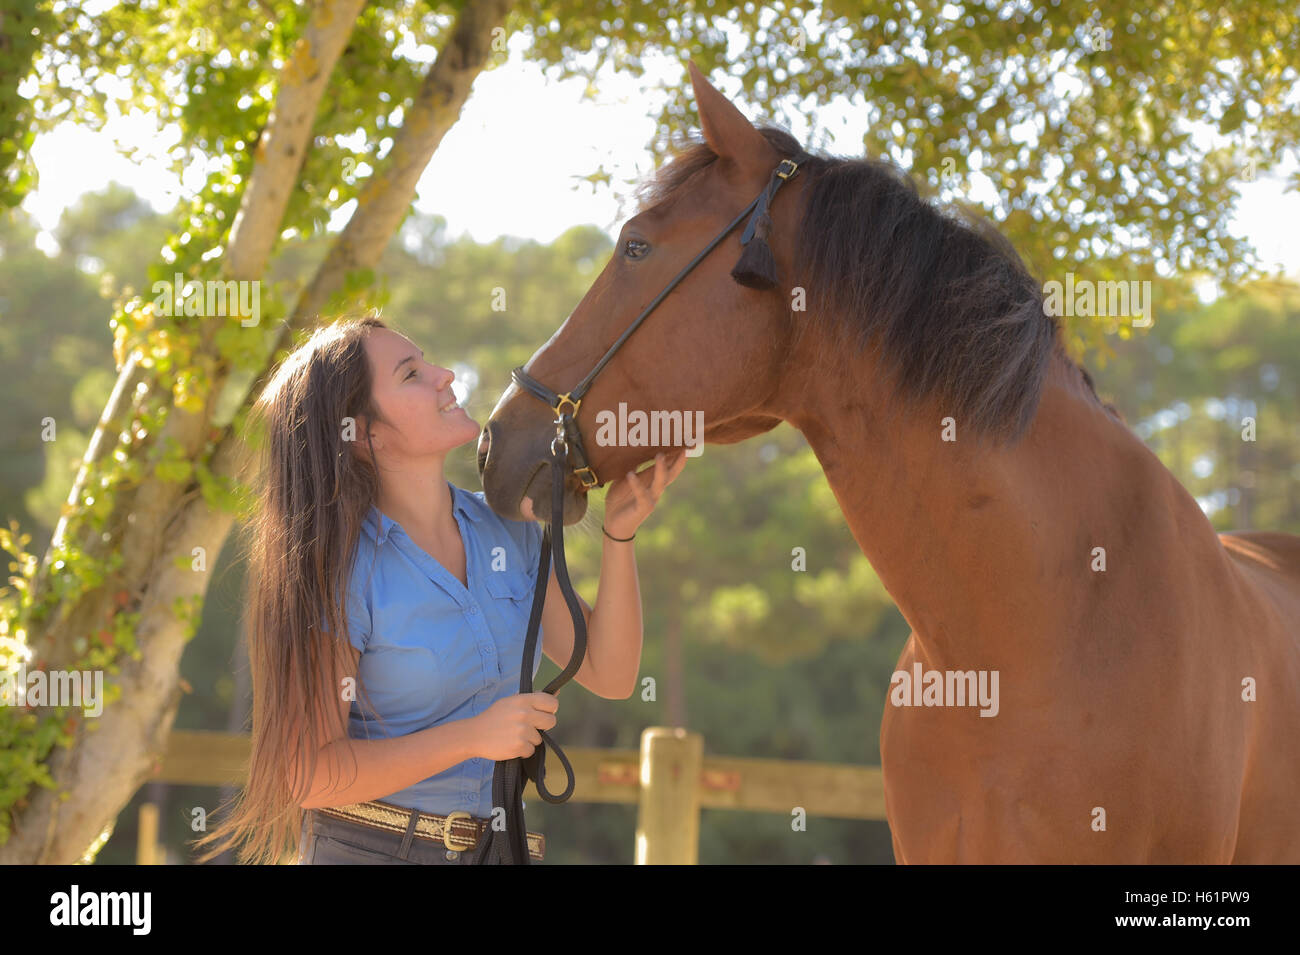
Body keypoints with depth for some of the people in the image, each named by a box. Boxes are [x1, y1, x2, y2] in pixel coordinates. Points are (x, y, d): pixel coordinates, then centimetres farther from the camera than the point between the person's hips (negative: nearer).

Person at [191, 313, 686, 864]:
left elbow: (609, 675, 1)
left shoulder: (504, 527, 0)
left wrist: (620, 533, -11)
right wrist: (472, 737, -25)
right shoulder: (337, 572, -16)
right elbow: (310, 777, -18)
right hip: (367, 847, -5)